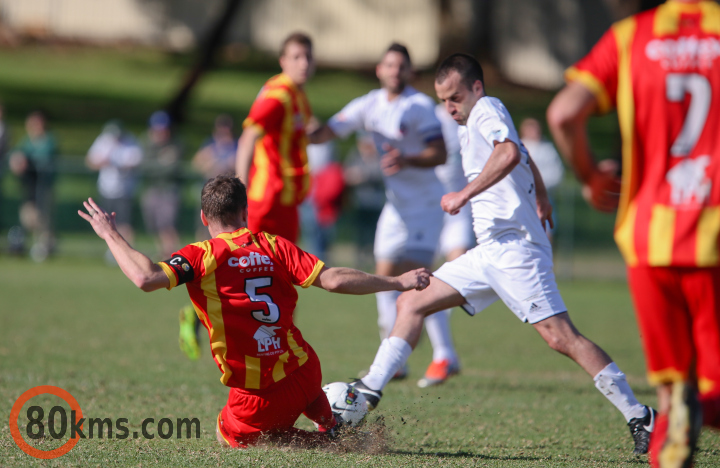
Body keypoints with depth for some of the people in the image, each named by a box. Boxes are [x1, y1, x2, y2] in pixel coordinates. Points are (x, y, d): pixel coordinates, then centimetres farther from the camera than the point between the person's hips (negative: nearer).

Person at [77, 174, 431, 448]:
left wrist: (111, 236, -9)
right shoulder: (275, 246, -1)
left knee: (229, 438, 26)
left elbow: (146, 278, -24)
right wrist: (397, 283, 1)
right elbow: (333, 280, -8)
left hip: (257, 400, -6)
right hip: (304, 375, 6)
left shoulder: (200, 256, -9)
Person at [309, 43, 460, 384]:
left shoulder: (421, 106, -11)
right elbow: (329, 131, 4)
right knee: (385, 276, 3)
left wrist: (408, 160, -31)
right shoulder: (370, 105, 6)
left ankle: (444, 356, -8)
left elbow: (440, 154, -15)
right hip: (395, 203, 7)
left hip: (425, 202, -6)